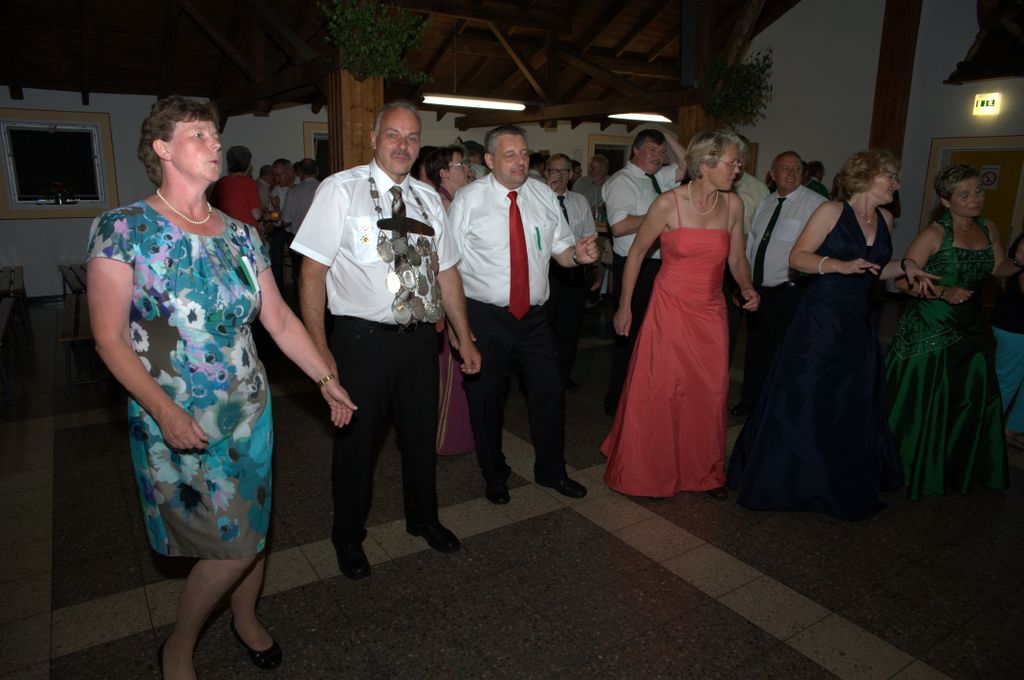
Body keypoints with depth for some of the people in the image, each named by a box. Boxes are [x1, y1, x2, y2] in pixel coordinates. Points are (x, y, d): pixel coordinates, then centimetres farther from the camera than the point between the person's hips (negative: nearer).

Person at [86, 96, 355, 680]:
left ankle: (246, 619, 44)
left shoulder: (240, 234, 4)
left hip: (250, 410, 5)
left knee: (254, 526, 16)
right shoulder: (124, 230, -9)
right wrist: (164, 410, -20)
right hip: (179, 423, -5)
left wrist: (326, 379, 2)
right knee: (232, 544, -3)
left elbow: (279, 318, 6)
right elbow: (110, 337, -11)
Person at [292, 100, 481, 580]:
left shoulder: (427, 198, 9)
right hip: (362, 338, -4)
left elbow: (446, 271, 12)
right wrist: (318, 349, -16)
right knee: (357, 441, 10)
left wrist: (464, 338, 10)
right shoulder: (340, 190, -7)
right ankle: (348, 537, 35)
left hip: (420, 337, 5)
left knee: (421, 434, 18)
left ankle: (423, 519, 44)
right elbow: (312, 271, -10)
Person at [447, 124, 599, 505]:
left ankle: (551, 470, 30)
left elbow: (560, 250, 10)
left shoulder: (543, 195, 6)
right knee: (485, 398, 9)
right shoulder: (468, 199, -6)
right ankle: (494, 475, 31)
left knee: (550, 391, 7)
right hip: (484, 316, -3)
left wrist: (578, 255, -15)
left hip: (534, 315, 3)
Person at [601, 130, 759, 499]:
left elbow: (736, 258, 11)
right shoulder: (669, 203, -13)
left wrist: (747, 287, -9)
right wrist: (624, 306, -2)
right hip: (670, 309, -4)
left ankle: (706, 471, 31)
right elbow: (636, 251, -4)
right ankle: (650, 470, 25)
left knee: (711, 392, 10)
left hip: (711, 312, 4)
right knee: (661, 392, 3)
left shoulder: (733, 205, 0)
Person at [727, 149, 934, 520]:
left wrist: (905, 268, 5)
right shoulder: (832, 212, -8)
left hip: (858, 326, 7)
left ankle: (844, 488, 30)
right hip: (819, 321, -7)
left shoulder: (885, 220, 11)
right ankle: (781, 480, 17)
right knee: (801, 402, 0)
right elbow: (797, 257, -13)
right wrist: (841, 265, -25)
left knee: (851, 411, 13)